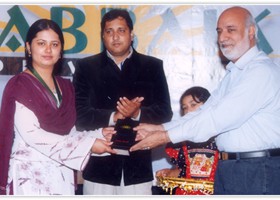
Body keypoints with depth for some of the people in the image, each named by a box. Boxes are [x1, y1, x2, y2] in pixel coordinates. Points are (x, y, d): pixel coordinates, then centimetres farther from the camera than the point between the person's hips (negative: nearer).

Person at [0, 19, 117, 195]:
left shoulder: (66, 87, 11)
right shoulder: (20, 85, -8)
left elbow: (68, 134, 12)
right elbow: (31, 135, -17)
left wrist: (98, 135, -6)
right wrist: (87, 145, -17)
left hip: (62, 176, 6)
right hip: (30, 175, -5)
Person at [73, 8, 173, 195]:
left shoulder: (153, 66, 7)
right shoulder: (86, 67, 6)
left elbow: (165, 112, 2)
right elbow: (80, 114, -2)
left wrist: (138, 113, -17)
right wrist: (113, 116, -17)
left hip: (137, 166, 0)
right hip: (99, 165, 0)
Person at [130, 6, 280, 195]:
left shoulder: (262, 71, -15)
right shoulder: (234, 73, 17)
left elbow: (219, 118, -21)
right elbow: (205, 113, 10)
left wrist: (166, 136, -18)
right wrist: (160, 128, -1)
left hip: (258, 173, -8)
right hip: (227, 170, 8)